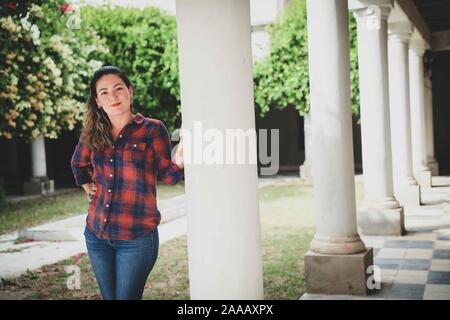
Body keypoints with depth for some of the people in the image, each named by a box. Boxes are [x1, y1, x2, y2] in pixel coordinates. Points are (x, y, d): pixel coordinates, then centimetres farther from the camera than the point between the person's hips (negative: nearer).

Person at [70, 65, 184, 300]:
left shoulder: (152, 129, -5)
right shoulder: (93, 134, 6)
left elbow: (168, 176, -5)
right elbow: (78, 164, 27)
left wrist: (178, 161, -25)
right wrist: (88, 188, 13)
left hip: (136, 238, -4)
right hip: (96, 233, 5)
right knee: (108, 297, 16)